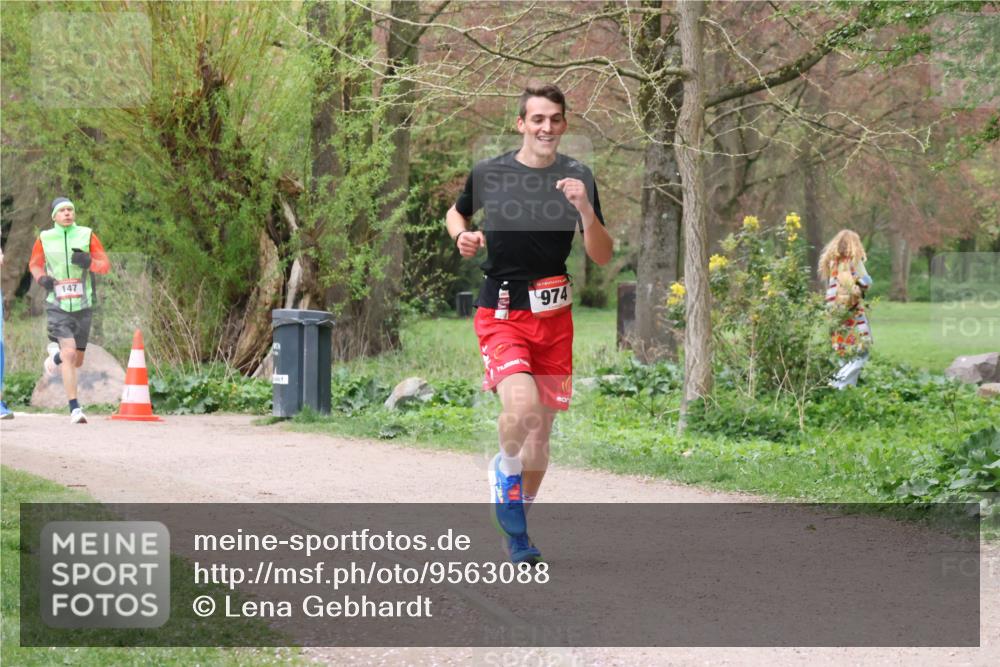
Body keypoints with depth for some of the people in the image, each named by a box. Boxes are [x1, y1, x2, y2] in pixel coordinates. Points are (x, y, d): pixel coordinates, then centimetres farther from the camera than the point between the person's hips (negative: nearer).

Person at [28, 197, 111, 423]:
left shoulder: (87, 236, -2)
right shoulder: (44, 239, 0)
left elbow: (105, 264, -2)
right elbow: (34, 264, 16)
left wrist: (88, 262, -23)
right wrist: (42, 278, -5)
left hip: (83, 306, 2)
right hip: (57, 307, -2)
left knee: (76, 361, 12)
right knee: (69, 353, -20)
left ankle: (55, 356, 49)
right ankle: (74, 409, -15)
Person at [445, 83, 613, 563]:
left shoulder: (577, 178, 0)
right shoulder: (488, 174, -1)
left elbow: (603, 257, -2)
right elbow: (456, 214, 19)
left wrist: (585, 210, -19)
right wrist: (462, 236, -3)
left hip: (554, 315, 2)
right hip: (500, 313, -2)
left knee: (542, 429, 7)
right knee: (522, 403, -28)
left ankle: (517, 523, 27)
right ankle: (504, 471, 1)